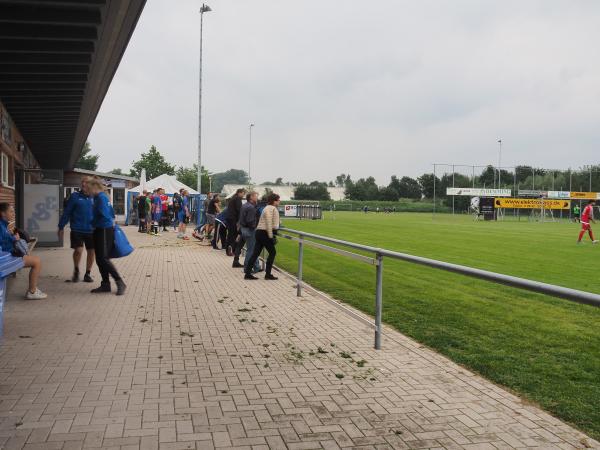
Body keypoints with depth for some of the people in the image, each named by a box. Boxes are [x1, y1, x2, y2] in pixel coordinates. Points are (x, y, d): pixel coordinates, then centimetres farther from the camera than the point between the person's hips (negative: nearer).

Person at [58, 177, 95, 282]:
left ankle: (87, 274, 24)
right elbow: (66, 212, 2)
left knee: (91, 251, 6)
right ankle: (76, 271, 16)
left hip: (91, 230, 2)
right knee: (78, 250, -11)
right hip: (77, 230, -2)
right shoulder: (75, 196, -1)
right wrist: (61, 227, 1)